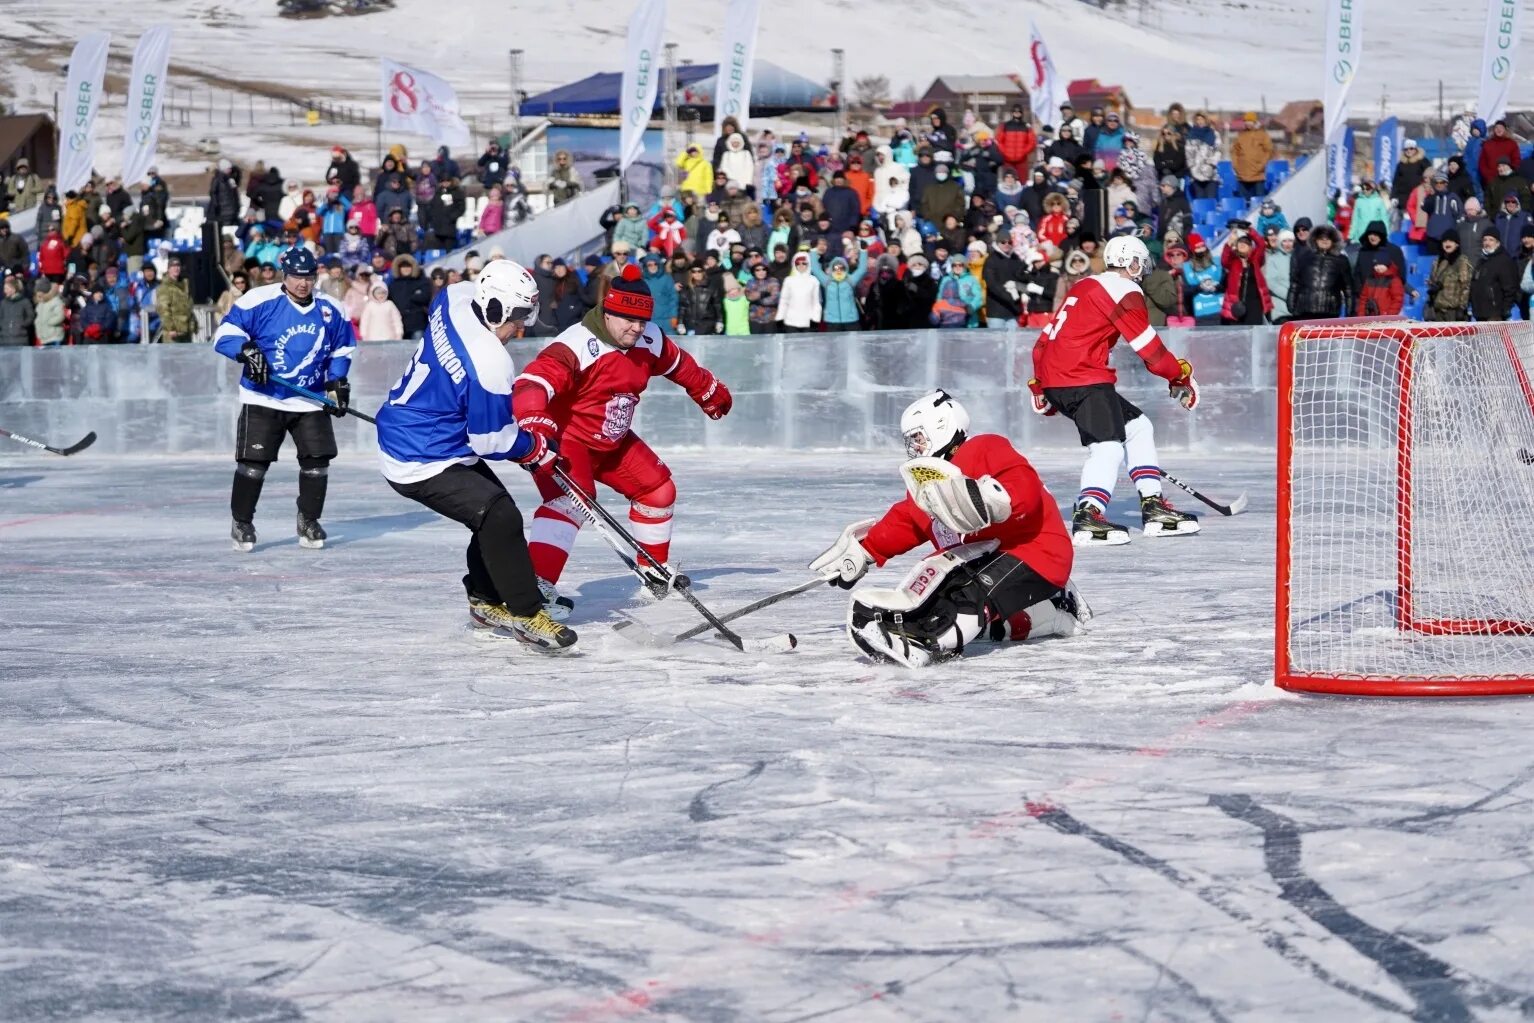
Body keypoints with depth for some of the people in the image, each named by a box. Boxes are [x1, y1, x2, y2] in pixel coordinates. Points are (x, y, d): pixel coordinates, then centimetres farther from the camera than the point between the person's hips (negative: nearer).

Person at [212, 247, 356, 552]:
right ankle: (241, 523, 9)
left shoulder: (331, 310, 3)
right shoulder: (259, 301, -12)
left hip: (310, 401, 4)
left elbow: (342, 348, 16)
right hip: (263, 399, -4)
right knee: (253, 461, -7)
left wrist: (337, 381, 4)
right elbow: (225, 333, -10)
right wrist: (247, 351, -27)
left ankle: (309, 522, 16)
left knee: (317, 460, -2)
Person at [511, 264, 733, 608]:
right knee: (571, 499, -31)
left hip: (613, 441, 9)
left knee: (658, 488, 14)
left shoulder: (649, 340, -4)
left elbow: (678, 365, 18)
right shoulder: (578, 345, -29)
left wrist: (710, 392, 32)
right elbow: (532, 384, -41)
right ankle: (537, 584, -39)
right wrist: (535, 427, -58)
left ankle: (654, 569, 36)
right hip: (565, 440, -9)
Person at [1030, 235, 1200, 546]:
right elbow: (1149, 348, -7)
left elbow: (1045, 339, 26)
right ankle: (1087, 516, -37)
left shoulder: (1084, 287, 22)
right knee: (1108, 447, -18)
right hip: (1083, 380, -10)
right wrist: (1181, 377, 7)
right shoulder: (1124, 290, -5)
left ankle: (1153, 507, 15)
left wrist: (1040, 387, 33)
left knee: (1138, 427, 17)